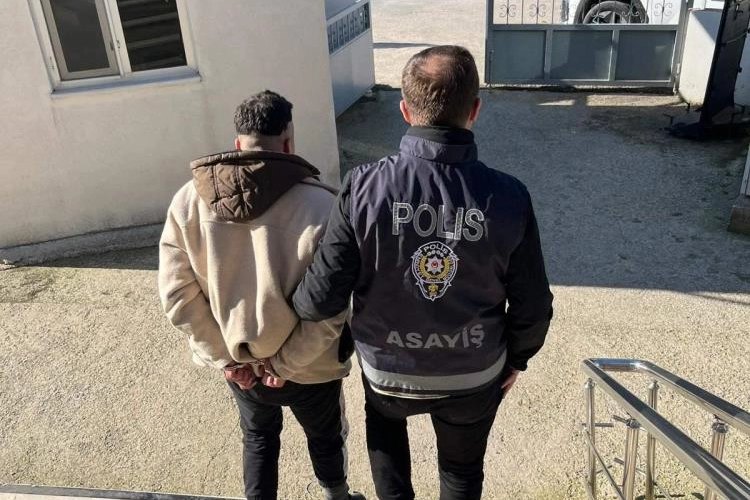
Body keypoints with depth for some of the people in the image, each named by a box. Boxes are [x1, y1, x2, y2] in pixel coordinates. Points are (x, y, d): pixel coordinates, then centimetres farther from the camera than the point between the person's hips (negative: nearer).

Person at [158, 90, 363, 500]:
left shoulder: (188, 201, -12)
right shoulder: (318, 205, -24)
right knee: (325, 437, 28)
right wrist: (288, 363, -12)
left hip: (237, 363, 2)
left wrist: (223, 356, -3)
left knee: (258, 438, 30)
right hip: (309, 368, -2)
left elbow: (176, 292, -9)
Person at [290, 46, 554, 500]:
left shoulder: (364, 187, -25)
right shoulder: (508, 198, -21)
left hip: (387, 371, 0)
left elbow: (323, 297, -20)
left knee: (384, 421, 37)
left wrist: (295, 305, 4)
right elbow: (532, 307, -11)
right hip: (475, 376, 1)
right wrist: (516, 357, 10)